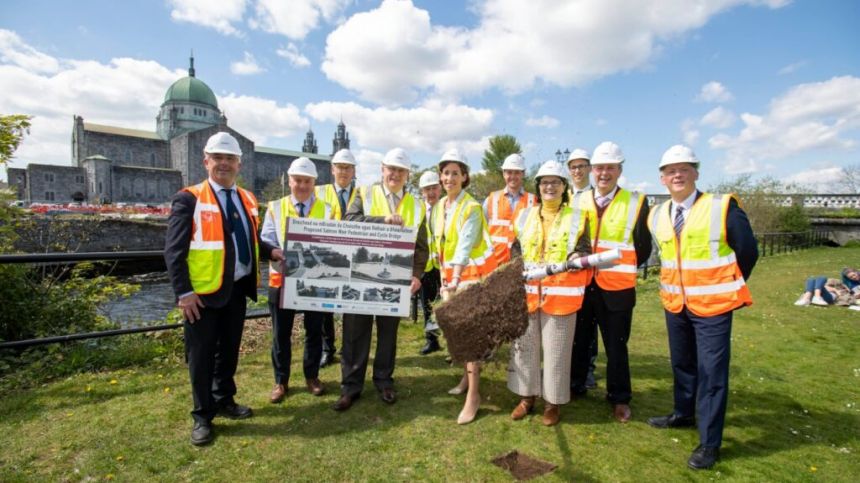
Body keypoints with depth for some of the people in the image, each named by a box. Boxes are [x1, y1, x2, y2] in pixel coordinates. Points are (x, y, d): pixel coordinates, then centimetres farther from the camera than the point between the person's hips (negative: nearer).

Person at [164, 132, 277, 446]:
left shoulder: (247, 199, 10)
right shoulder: (189, 199, -9)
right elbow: (174, 250, -12)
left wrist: (270, 251, 1)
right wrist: (183, 292, -17)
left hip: (238, 289, 6)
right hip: (203, 292, -6)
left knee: (229, 350, 19)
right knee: (201, 356, 7)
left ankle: (224, 401, 38)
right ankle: (202, 416, 24)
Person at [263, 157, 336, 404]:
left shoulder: (327, 210, 4)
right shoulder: (275, 207, 6)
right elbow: (266, 240, -1)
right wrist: (279, 254, -21)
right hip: (283, 278, 0)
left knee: (314, 331, 11)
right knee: (281, 333, 9)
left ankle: (312, 376, 30)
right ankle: (281, 381, 25)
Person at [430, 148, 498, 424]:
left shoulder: (472, 208, -14)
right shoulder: (438, 208, 8)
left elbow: (465, 246, -26)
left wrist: (456, 279, -35)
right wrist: (445, 275, 10)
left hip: (472, 273, -7)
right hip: (450, 273, 7)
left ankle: (474, 394, 2)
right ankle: (467, 375, 34)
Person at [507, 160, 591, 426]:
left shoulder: (577, 217, 1)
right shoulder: (525, 216, 10)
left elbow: (584, 250, -2)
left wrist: (577, 258, -24)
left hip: (560, 293, -3)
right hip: (527, 291, 3)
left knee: (556, 350, 6)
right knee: (524, 346, 11)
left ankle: (552, 402, 23)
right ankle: (527, 396, 28)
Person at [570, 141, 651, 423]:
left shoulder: (636, 203, -3)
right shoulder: (578, 202, 5)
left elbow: (643, 248, 1)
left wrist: (621, 270, 2)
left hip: (616, 289, -2)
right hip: (581, 285, 3)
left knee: (616, 346, 9)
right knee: (579, 340, 15)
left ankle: (619, 399, 27)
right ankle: (575, 387, 35)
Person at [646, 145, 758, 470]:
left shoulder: (722, 207, -12)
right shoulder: (657, 215, 3)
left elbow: (747, 251, -6)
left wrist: (730, 286, 1)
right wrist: (673, 283, 12)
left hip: (712, 305, -5)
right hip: (674, 304, 5)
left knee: (711, 371, 1)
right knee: (681, 363, 20)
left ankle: (709, 442, 15)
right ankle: (684, 414, 41)